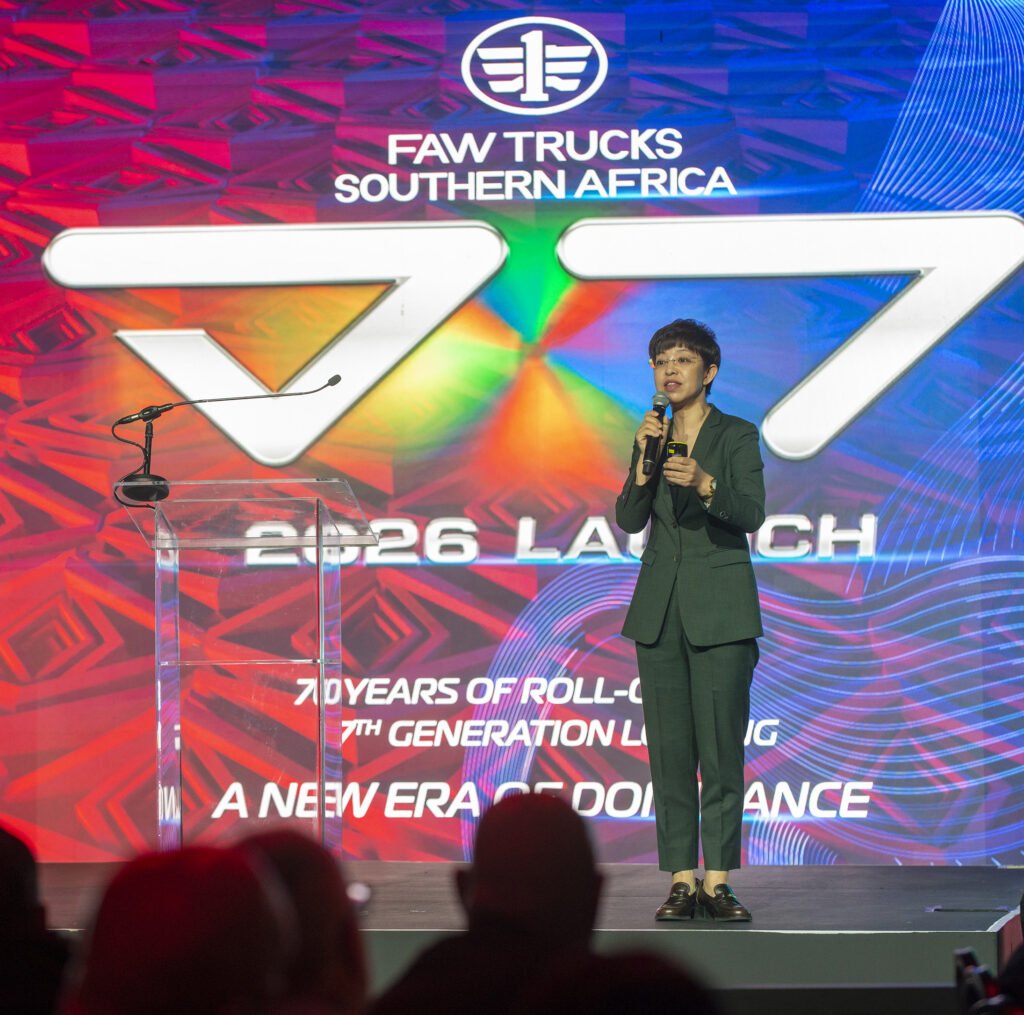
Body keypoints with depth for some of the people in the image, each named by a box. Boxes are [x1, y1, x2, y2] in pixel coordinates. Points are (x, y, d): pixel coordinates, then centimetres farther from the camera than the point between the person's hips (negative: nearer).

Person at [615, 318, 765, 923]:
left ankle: (718, 881, -3)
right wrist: (645, 463, -13)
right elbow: (629, 520, 1)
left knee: (721, 747, -7)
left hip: (721, 609, -4)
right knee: (670, 748, 1)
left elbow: (752, 514, -15)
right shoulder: (653, 436, 12)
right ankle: (682, 880, 3)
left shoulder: (738, 436, -1)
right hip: (660, 606, 4)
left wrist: (703, 483, -31)